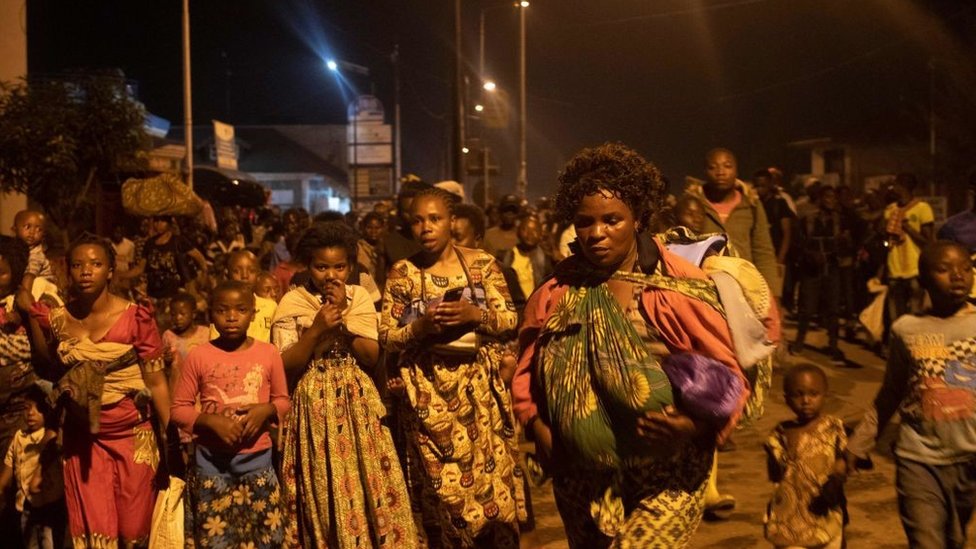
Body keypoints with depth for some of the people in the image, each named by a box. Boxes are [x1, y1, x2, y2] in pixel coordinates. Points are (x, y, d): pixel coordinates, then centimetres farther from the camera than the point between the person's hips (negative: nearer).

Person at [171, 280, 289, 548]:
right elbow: (179, 409, -1)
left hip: (257, 460, 1)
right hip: (212, 462, -1)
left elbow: (283, 400, 7)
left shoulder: (269, 353, -2)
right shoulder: (199, 356, -4)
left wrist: (266, 410, -14)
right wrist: (211, 420, -17)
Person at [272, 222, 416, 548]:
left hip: (357, 403, 2)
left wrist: (343, 316, -13)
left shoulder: (359, 297, 4)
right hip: (314, 406, -2)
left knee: (367, 483, 3)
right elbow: (285, 368, -8)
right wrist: (315, 330, -18)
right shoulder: (292, 303, -3)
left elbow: (371, 358, -4)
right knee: (322, 491, 2)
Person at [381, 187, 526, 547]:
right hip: (427, 390, 0)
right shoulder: (402, 272, 1)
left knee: (491, 479, 4)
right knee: (442, 490, 5)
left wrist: (474, 314, -17)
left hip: (479, 385, 1)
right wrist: (420, 326, -16)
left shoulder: (481, 263, 1)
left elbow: (510, 318, 1)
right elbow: (385, 336, 1)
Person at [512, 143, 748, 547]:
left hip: (666, 481, -4)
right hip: (582, 481, 4)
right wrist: (539, 427, -7)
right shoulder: (554, 293, 0)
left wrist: (695, 424, -25)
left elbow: (728, 377, -8)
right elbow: (526, 372, 8)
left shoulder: (680, 290, -11)